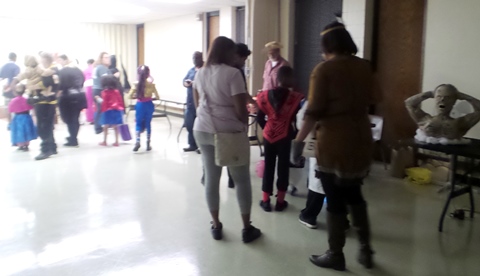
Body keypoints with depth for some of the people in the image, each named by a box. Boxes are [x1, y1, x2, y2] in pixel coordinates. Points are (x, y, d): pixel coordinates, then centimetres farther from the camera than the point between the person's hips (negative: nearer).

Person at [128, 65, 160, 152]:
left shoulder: (136, 84, -8)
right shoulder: (151, 84, -9)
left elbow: (130, 96, -8)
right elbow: (157, 97, -6)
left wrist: (137, 96, 9)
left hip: (140, 105, 0)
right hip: (148, 105, 0)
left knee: (139, 124, 10)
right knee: (148, 124, 12)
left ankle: (138, 141, -11)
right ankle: (148, 144, 16)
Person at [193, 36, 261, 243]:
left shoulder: (200, 73, 8)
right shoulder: (233, 73, -13)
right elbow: (240, 108, -15)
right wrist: (244, 125, 2)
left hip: (203, 130, 6)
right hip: (230, 131, -6)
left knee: (211, 178, 11)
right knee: (242, 179, 6)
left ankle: (216, 226, 19)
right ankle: (247, 228, 13)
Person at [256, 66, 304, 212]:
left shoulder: (266, 96, -3)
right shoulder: (295, 98, -11)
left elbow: (260, 117, 0)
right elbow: (296, 119, -8)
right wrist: (295, 134, 7)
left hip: (268, 136, 2)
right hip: (285, 137, -2)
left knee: (268, 167, 11)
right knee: (283, 167, 9)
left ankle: (265, 201, 17)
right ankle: (280, 201, 16)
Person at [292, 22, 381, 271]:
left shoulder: (324, 69, -12)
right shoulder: (363, 66, 4)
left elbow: (314, 111, -17)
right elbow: (373, 99, 15)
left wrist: (298, 140, -11)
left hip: (334, 144, -6)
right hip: (361, 140, 6)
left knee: (335, 200, 5)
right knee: (354, 195, 21)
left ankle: (335, 255, 18)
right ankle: (365, 249, 25)